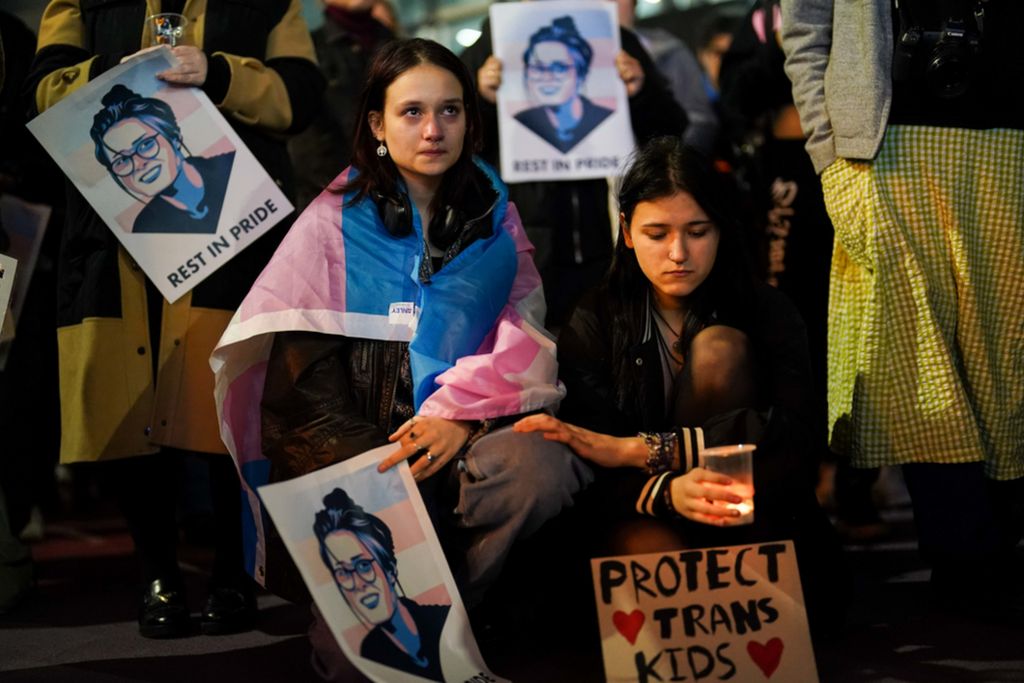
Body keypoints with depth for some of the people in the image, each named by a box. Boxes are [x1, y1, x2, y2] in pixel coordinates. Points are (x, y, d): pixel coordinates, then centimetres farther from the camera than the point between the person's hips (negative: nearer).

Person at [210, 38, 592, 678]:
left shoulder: (494, 215, 12)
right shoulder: (335, 219, 5)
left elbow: (524, 334, 3)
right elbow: (302, 364, -2)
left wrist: (461, 415, -15)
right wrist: (378, 464, -15)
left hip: (466, 431, 3)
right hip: (353, 440, -2)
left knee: (541, 468, -30)